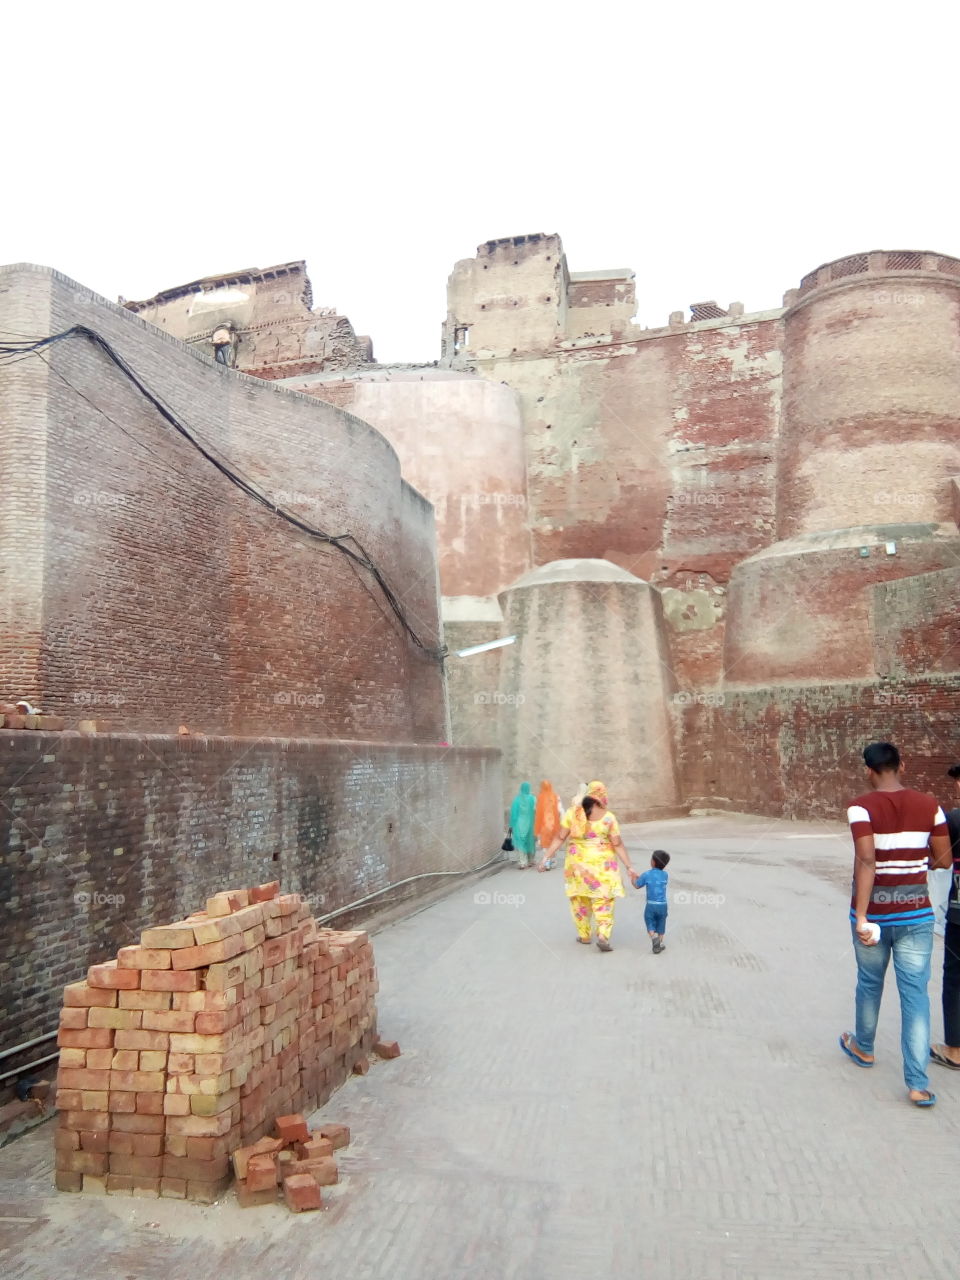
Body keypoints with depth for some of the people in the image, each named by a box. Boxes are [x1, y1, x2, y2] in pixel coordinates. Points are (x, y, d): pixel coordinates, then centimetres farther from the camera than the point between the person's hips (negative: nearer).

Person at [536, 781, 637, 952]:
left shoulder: (572, 813, -7)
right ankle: (603, 935, -8)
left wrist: (545, 858, -4)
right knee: (603, 900, 7)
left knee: (580, 899, 16)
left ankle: (584, 935, 23)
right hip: (602, 865, -1)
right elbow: (618, 844, -9)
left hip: (578, 863, 1)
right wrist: (628, 867, -4)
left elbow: (559, 838, -9)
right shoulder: (608, 817, -9)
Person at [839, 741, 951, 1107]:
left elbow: (865, 860, -23)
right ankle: (918, 1083, 4)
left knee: (869, 983, 19)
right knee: (915, 993, 5)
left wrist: (861, 916, -23)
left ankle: (863, 1047, 42)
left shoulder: (862, 807, -14)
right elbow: (944, 859, 3)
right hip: (916, 914, 2)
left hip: (874, 913, -1)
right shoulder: (929, 805, -3)